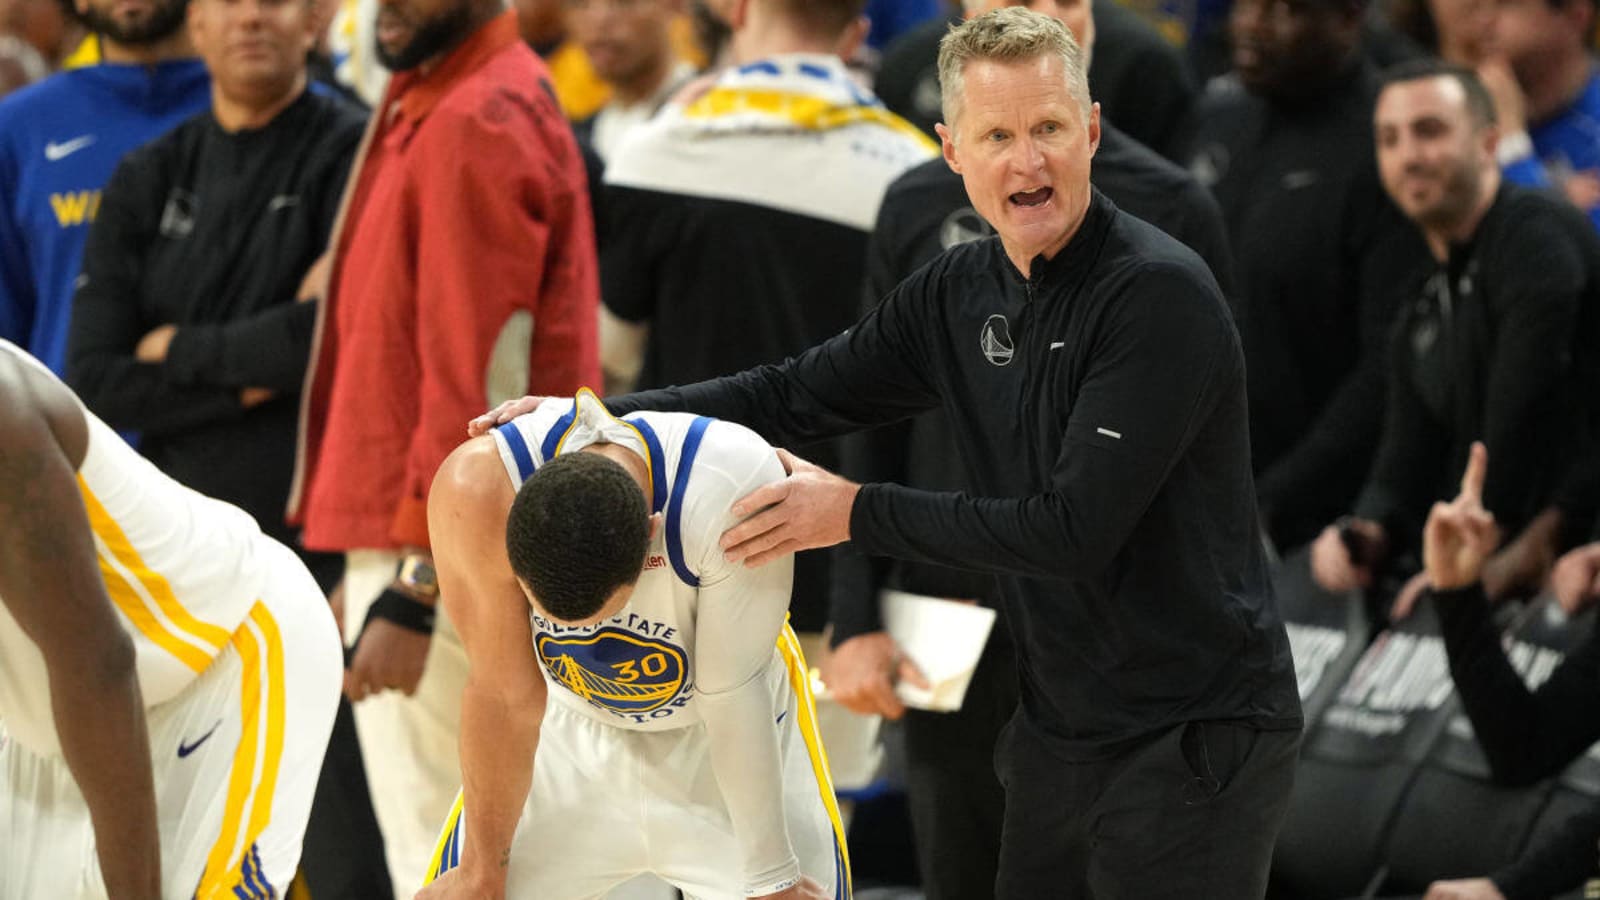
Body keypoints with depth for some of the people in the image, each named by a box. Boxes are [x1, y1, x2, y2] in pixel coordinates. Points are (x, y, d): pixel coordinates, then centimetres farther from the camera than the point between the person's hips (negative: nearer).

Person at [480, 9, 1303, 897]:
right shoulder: (960, 292, 5)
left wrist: (856, 513, -16)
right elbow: (797, 393, 12)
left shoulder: (1160, 295, -19)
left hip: (1194, 731, -7)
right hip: (1062, 725, 7)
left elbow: (1077, 528, -23)